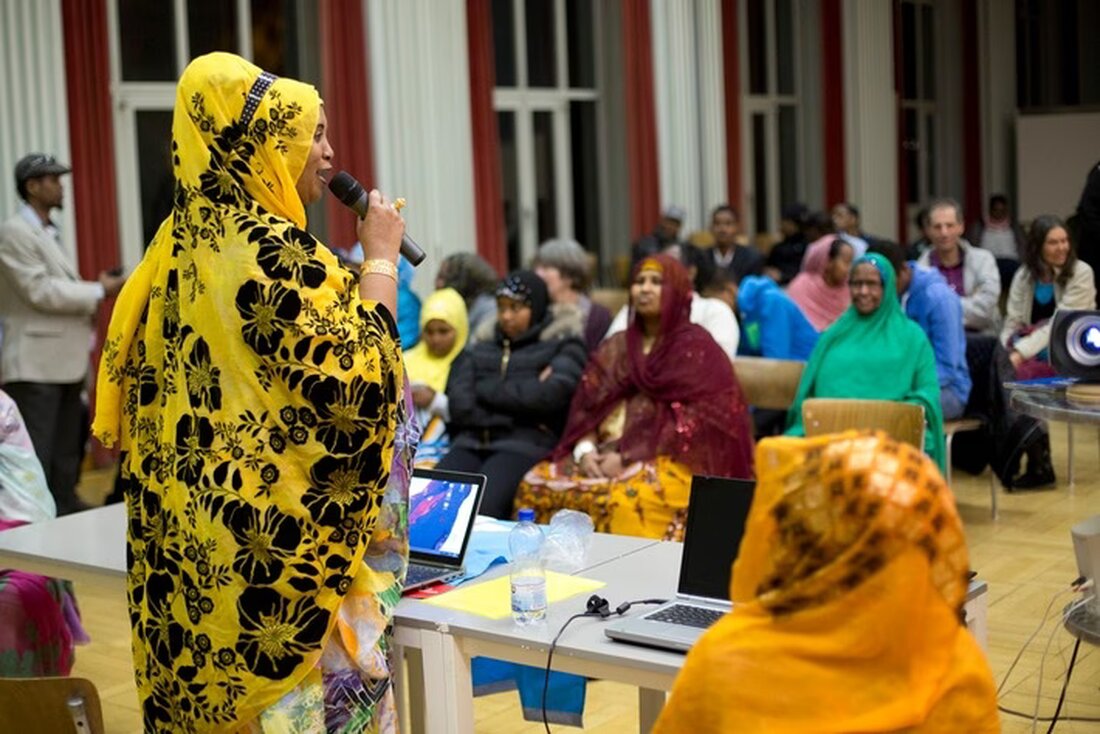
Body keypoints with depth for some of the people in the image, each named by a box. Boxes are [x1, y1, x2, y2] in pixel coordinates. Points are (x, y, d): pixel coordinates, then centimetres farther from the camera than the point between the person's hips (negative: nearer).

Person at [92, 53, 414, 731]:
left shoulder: (185, 240, 8)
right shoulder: (267, 249, -19)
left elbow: (143, 379, 14)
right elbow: (358, 379, -20)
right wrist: (381, 256, -10)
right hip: (281, 539, -9)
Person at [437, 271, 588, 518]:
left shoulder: (564, 346, 14)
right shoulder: (482, 349, 24)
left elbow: (550, 394, -7)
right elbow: (459, 406, 8)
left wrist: (486, 389, 4)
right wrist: (523, 394, -1)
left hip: (527, 443, -4)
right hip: (472, 441, 4)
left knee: (481, 505, -34)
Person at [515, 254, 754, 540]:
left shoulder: (696, 347, 0)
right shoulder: (615, 346, 18)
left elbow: (689, 420, -10)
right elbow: (586, 405, 12)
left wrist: (627, 456, -17)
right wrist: (585, 450, -9)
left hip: (670, 460, -5)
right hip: (607, 454, 6)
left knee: (623, 500, -37)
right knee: (536, 484, -19)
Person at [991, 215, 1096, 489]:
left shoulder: (1080, 273, -5)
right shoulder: (1024, 276, 9)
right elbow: (1012, 322, 4)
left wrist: (1021, 354, -26)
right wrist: (1007, 353, -18)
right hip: (1032, 353, 4)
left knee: (1020, 374, -31)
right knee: (1001, 364, -29)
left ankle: (1038, 465, -22)